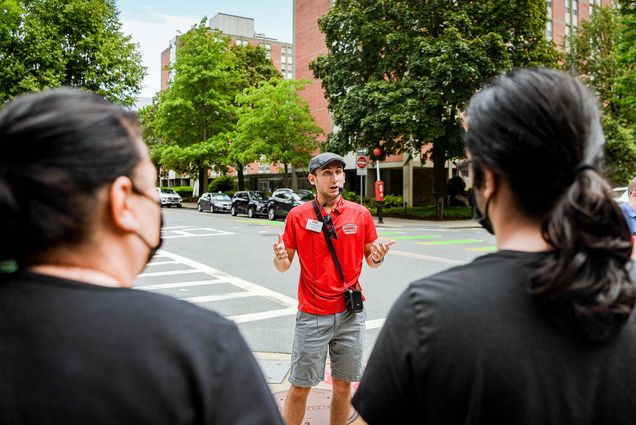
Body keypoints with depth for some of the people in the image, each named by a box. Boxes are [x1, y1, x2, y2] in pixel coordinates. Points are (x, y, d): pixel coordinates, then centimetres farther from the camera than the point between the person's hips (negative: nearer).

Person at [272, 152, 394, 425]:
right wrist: (280, 258, -22)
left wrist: (377, 258, -14)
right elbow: (284, 266, 1)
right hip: (313, 314, -2)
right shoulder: (297, 216, -3)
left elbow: (370, 259, 9)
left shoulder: (360, 214, 1)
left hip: (351, 313, 2)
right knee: (300, 387, 5)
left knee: (343, 384, 13)